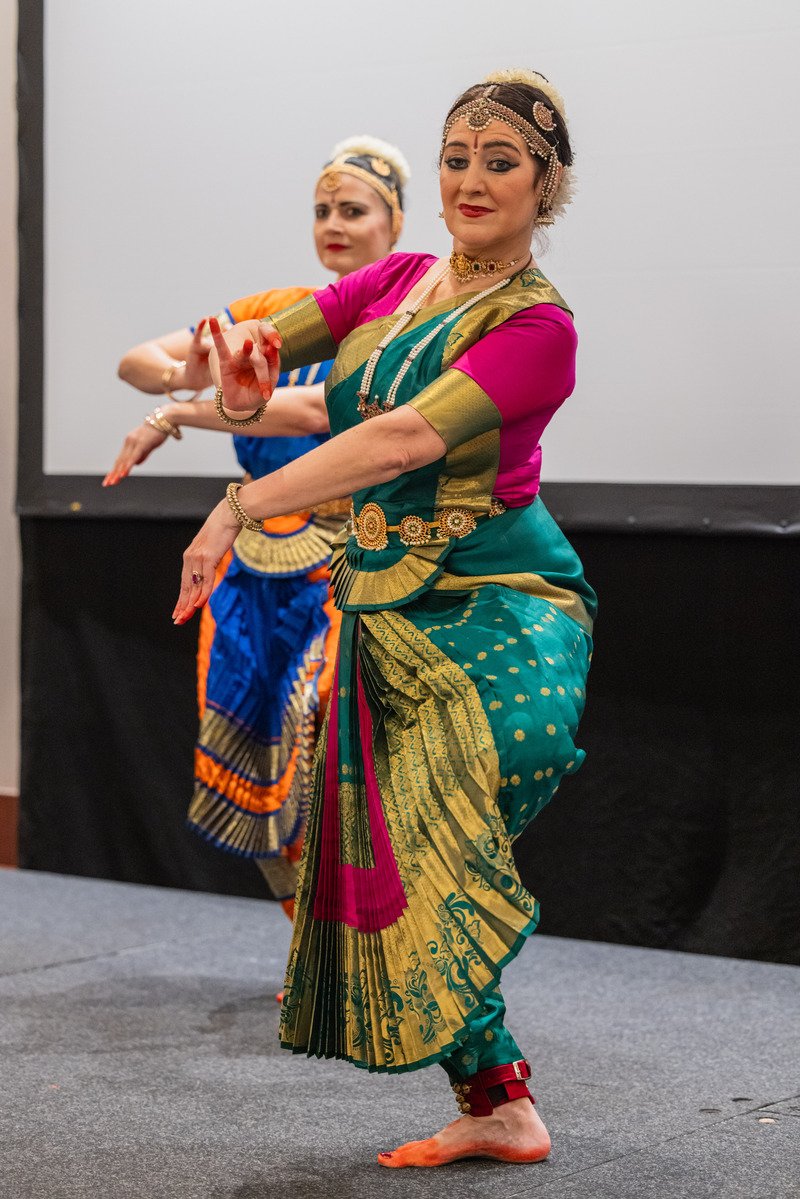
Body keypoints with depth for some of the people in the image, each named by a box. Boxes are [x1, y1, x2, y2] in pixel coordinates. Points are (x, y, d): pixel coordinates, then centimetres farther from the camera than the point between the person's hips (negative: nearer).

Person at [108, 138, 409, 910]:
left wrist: (180, 414, -22)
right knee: (257, 776, 9)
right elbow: (136, 360, 5)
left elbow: (314, 411, -25)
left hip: (340, 578, -6)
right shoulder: (283, 309, 10)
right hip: (255, 571, 6)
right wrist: (179, 373, -19)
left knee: (320, 778, -11)